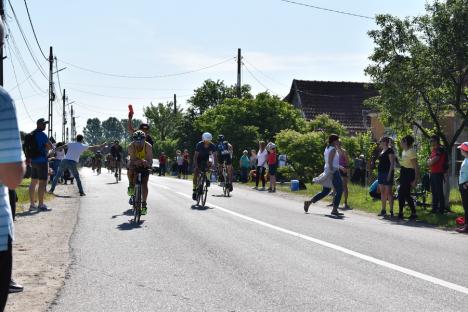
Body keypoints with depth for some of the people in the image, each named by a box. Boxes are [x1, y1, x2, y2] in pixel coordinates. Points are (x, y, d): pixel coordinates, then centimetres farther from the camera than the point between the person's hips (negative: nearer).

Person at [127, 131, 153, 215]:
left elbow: (150, 160, -36)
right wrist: (136, 162, -60)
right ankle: (131, 186, -2)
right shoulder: (131, 146, -29)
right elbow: (132, 159, -38)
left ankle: (144, 204, -6)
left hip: (144, 166, -1)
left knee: (144, 184, -13)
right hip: (135, 164, 1)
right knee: (130, 170, -30)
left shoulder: (148, 146, -30)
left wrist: (146, 162, -59)